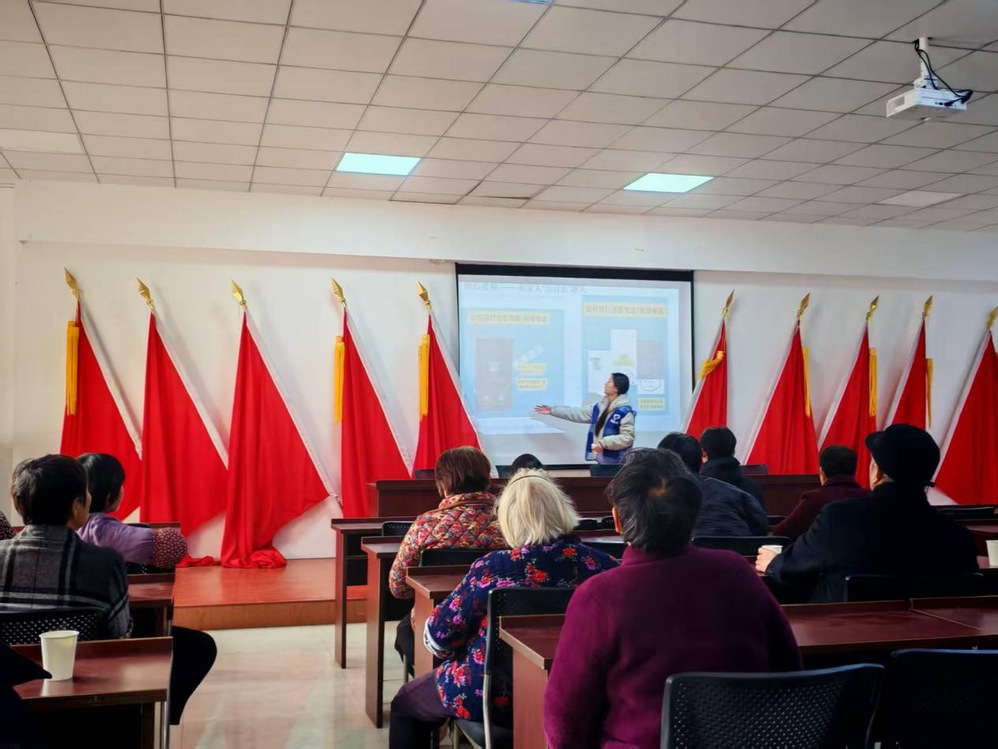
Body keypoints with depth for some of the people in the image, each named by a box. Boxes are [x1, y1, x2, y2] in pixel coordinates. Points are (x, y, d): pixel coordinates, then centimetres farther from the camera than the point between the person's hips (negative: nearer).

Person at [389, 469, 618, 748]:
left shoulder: (494, 567, -20)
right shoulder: (599, 563, -13)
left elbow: (439, 634, -12)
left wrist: (455, 655, 10)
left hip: (495, 696, -4)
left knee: (405, 702, 25)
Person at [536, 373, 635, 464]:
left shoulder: (625, 412, -15)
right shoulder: (601, 407, 11)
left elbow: (627, 437, -20)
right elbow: (579, 414, 19)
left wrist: (604, 443, -27)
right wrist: (553, 410, 19)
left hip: (616, 463, -8)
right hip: (601, 460, 8)